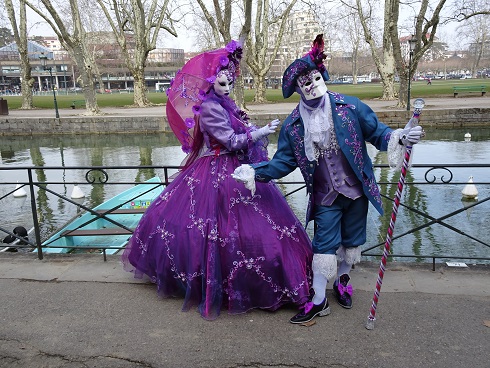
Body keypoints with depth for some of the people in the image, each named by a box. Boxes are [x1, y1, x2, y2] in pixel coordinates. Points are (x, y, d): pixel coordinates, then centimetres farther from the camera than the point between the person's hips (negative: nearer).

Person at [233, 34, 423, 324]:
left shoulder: (350, 106, -7)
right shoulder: (293, 125, -3)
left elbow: (376, 131, -4)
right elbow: (284, 161, -1)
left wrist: (399, 137, -25)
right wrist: (256, 172, -15)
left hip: (357, 190, 1)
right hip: (325, 197, 0)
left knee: (352, 239, 16)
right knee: (325, 245, 3)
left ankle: (343, 279, 42)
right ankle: (319, 300, 18)